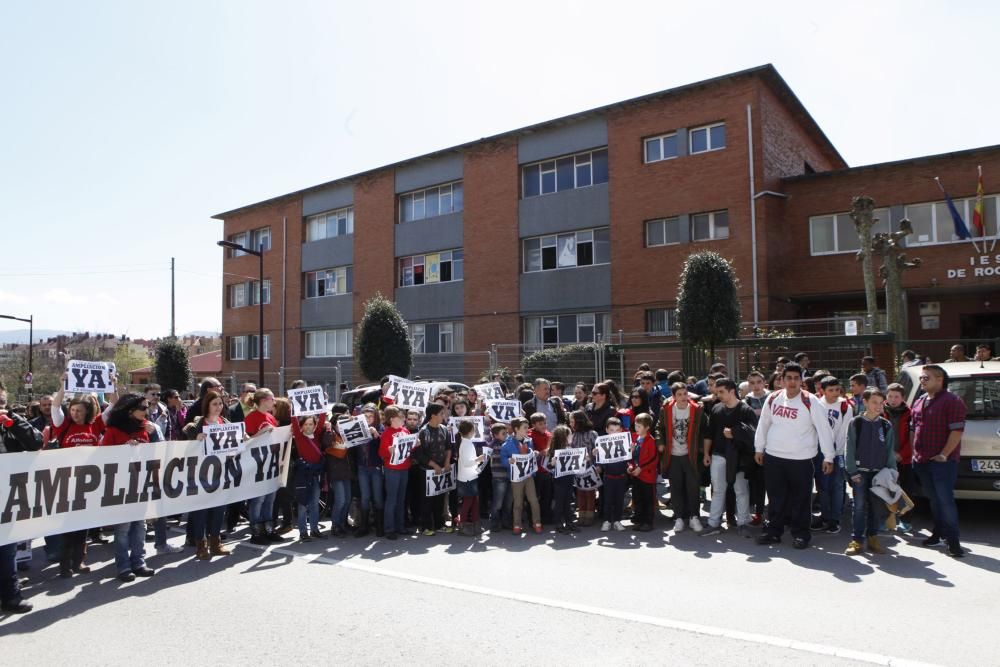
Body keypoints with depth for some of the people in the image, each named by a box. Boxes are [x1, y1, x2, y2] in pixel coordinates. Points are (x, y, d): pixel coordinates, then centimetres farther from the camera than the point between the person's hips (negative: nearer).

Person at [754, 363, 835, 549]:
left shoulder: (810, 402, -10)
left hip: (801, 459, -3)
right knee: (776, 497, 12)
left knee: (800, 499, 6)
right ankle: (773, 531, 23)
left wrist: (828, 457, -7)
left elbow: (823, 429, -7)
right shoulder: (773, 399, 0)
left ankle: (800, 534, 20)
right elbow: (763, 424, 11)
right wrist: (759, 448, 14)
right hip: (773, 457, 3)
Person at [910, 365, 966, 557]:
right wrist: (915, 452, 12)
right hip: (921, 460, 7)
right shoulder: (918, 403, 14)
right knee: (934, 500, 15)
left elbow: (957, 431, -15)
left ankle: (952, 540, -1)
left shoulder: (952, 401, -9)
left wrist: (944, 454, -18)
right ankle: (938, 533, 26)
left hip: (942, 461, -7)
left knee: (945, 499, -8)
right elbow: (913, 429, 21)